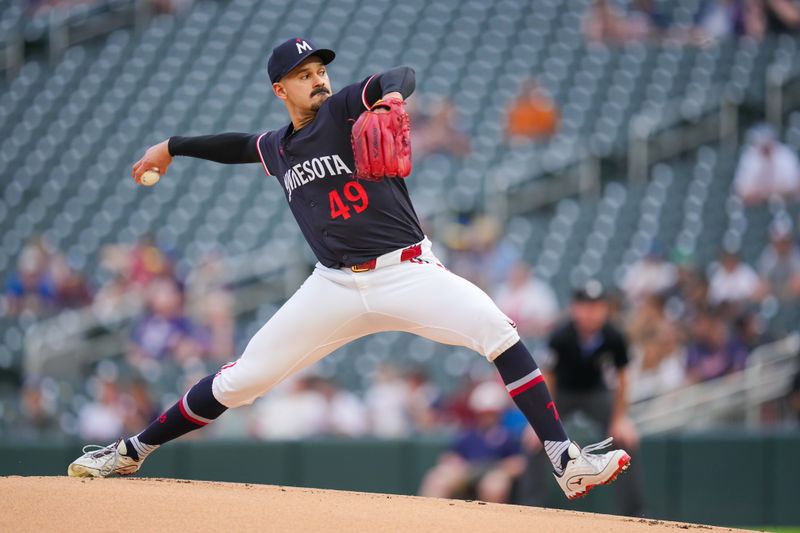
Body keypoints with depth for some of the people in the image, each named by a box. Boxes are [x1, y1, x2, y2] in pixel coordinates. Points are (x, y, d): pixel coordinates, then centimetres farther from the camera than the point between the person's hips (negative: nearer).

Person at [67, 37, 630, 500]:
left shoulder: (348, 108, -2)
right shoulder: (277, 147, 14)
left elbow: (402, 77, -20)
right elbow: (241, 145, 37)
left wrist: (392, 96, -42)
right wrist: (173, 146, 41)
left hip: (408, 272, -3)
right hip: (336, 287, 4)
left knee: (497, 329, -26)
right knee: (240, 379, 2)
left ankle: (567, 462, -27)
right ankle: (131, 453, 18)